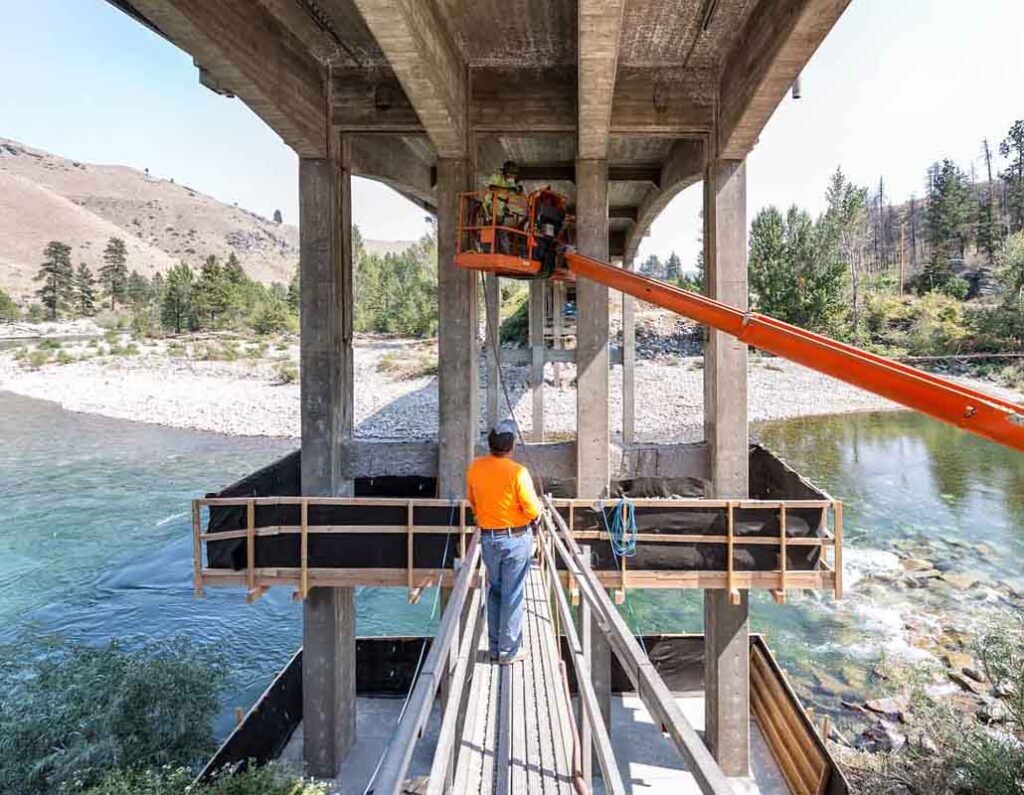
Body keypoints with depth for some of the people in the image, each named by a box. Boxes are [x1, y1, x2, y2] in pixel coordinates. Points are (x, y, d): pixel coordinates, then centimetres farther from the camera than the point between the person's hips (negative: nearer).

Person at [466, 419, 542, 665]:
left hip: (488, 538, 5)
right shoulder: (518, 472, -21)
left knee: (494, 591, 18)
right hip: (516, 538, -5)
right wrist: (537, 508, 6)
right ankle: (509, 651, 17)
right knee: (513, 594, 7)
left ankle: (494, 648, 27)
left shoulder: (474, 468, -4)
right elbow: (533, 510, -17)